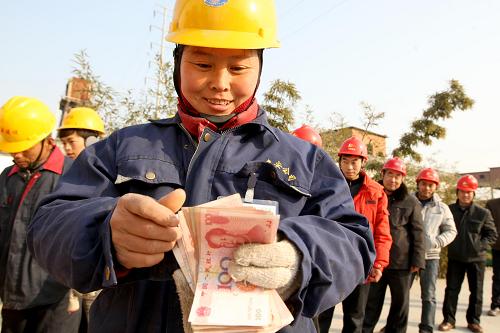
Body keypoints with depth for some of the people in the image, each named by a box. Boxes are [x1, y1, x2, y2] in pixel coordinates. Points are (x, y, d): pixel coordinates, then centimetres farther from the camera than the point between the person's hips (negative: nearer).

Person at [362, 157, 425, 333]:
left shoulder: (411, 202, 0)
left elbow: (417, 233, 0)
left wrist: (417, 260, -6)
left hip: (402, 262, -1)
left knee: (400, 302, 12)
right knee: (371, 302, 9)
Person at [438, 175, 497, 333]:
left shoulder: (483, 213, -5)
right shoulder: (449, 210, -5)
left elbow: (492, 234, 2)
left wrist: (480, 245, -10)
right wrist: (450, 244, -5)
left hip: (477, 258, 0)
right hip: (455, 257, 0)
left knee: (476, 291, 11)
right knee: (451, 290, 5)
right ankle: (448, 319, 16)